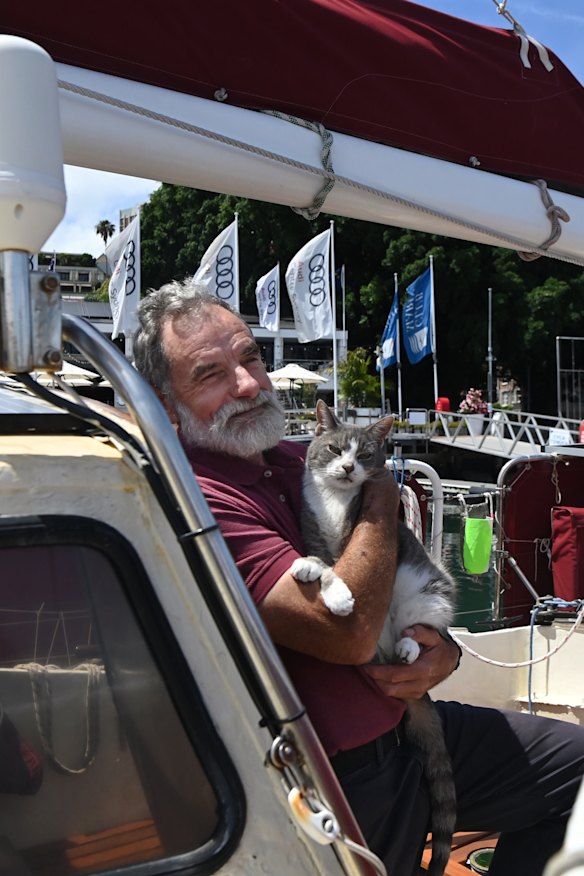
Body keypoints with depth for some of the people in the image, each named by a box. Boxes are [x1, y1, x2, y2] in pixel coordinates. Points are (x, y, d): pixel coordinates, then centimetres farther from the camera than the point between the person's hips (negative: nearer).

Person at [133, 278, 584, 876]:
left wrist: (444, 648, -6)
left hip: (404, 725, 8)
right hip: (338, 780, -8)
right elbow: (349, 631, -30)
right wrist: (381, 492, -15)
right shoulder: (198, 502, -23)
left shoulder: (295, 460, 5)